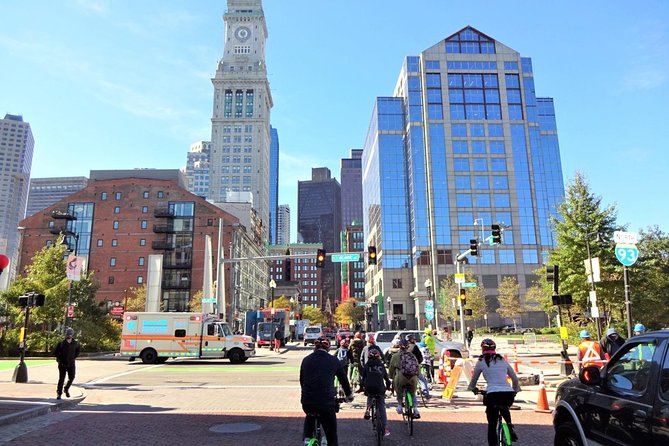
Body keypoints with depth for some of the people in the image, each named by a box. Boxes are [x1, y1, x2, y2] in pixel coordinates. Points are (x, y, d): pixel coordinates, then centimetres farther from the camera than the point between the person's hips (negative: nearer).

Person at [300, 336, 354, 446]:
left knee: (310, 416, 38)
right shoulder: (334, 361, 4)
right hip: (326, 402, -3)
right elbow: (344, 379, 17)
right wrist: (349, 395, 35)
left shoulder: (306, 360, 9)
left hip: (307, 402, 3)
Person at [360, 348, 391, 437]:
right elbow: (386, 377, 21)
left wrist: (362, 386, 21)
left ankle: (368, 409, 10)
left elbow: (363, 377, 6)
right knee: (382, 408, 8)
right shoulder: (381, 365, 15)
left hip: (369, 388, 0)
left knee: (370, 397, 35)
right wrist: (388, 386, 37)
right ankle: (385, 428, 1)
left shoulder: (366, 365, 10)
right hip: (380, 389, 1)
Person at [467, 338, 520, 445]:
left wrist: (473, 388, 40)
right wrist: (515, 390, 44)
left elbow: (474, 380, 20)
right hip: (508, 393, 4)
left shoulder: (481, 362, 9)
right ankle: (510, 426, 15)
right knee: (504, 408, 37)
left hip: (492, 394, -4)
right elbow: (515, 379, 25)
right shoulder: (503, 361, 18)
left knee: (492, 425, 10)